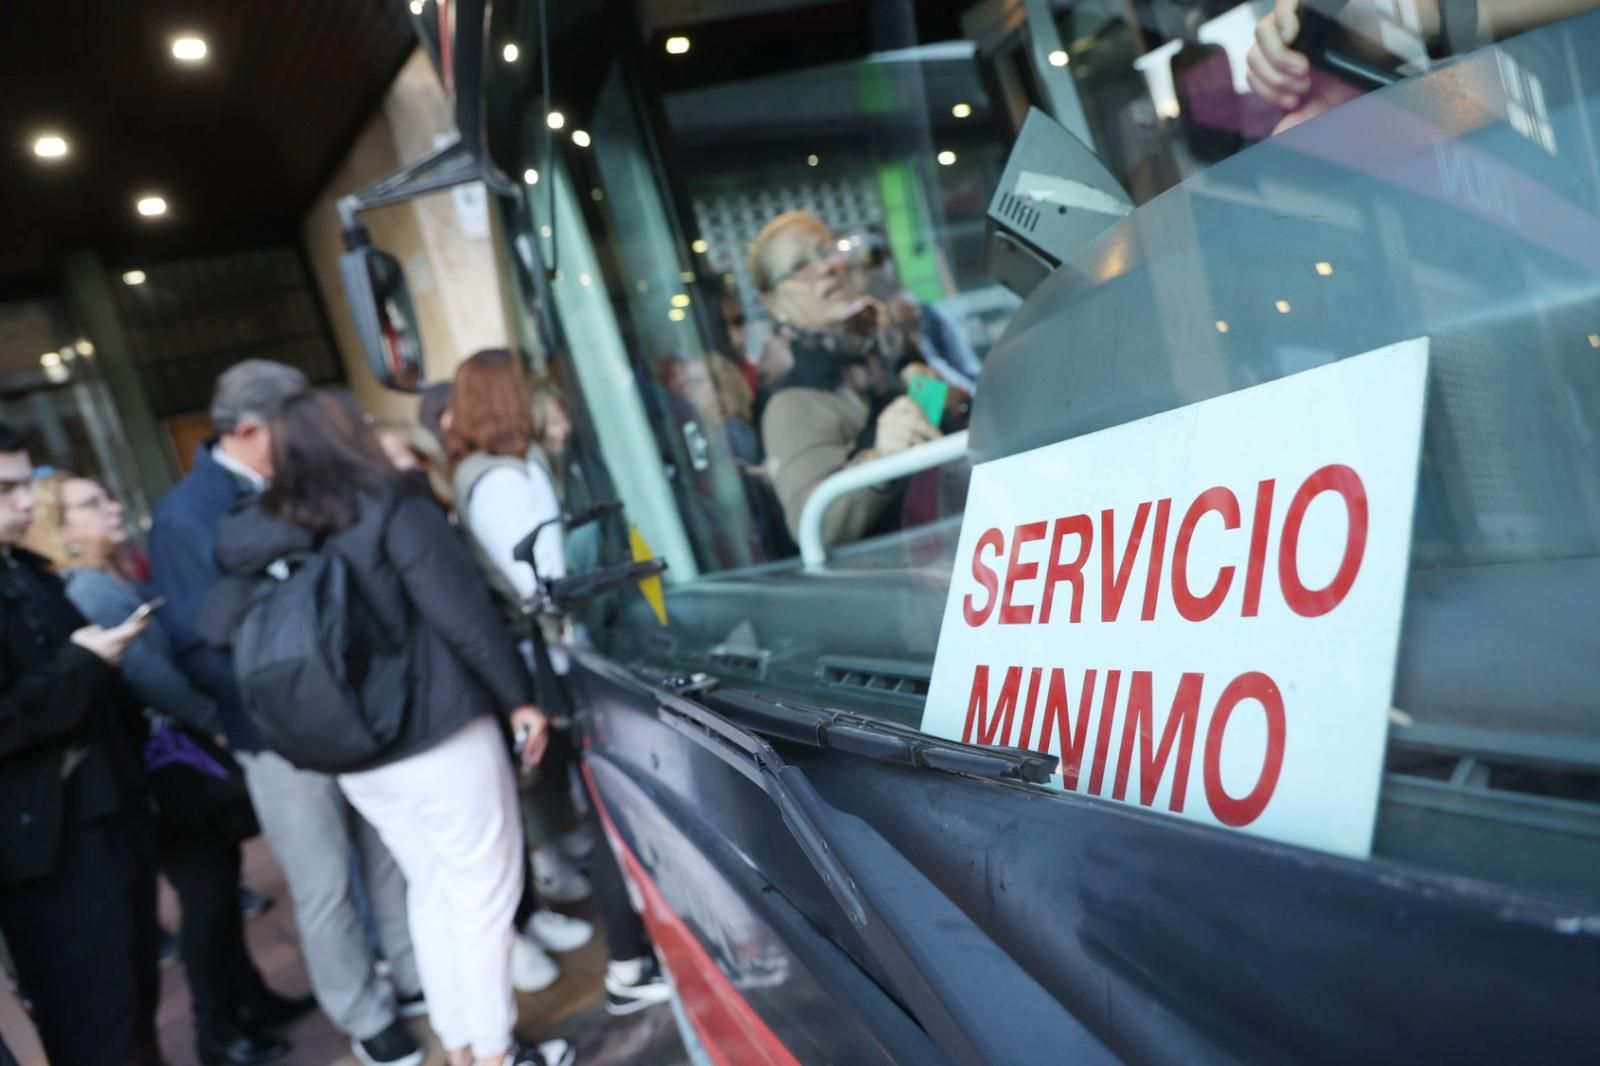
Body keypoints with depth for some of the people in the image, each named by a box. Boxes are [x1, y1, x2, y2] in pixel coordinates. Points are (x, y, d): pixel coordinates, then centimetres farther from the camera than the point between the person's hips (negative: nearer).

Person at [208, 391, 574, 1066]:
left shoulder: (261, 541, 1)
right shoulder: (394, 513, -13)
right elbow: (464, 617, -15)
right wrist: (517, 699, -7)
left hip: (356, 755, 6)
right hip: (440, 735, -6)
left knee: (431, 895, 19)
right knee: (483, 894, 7)